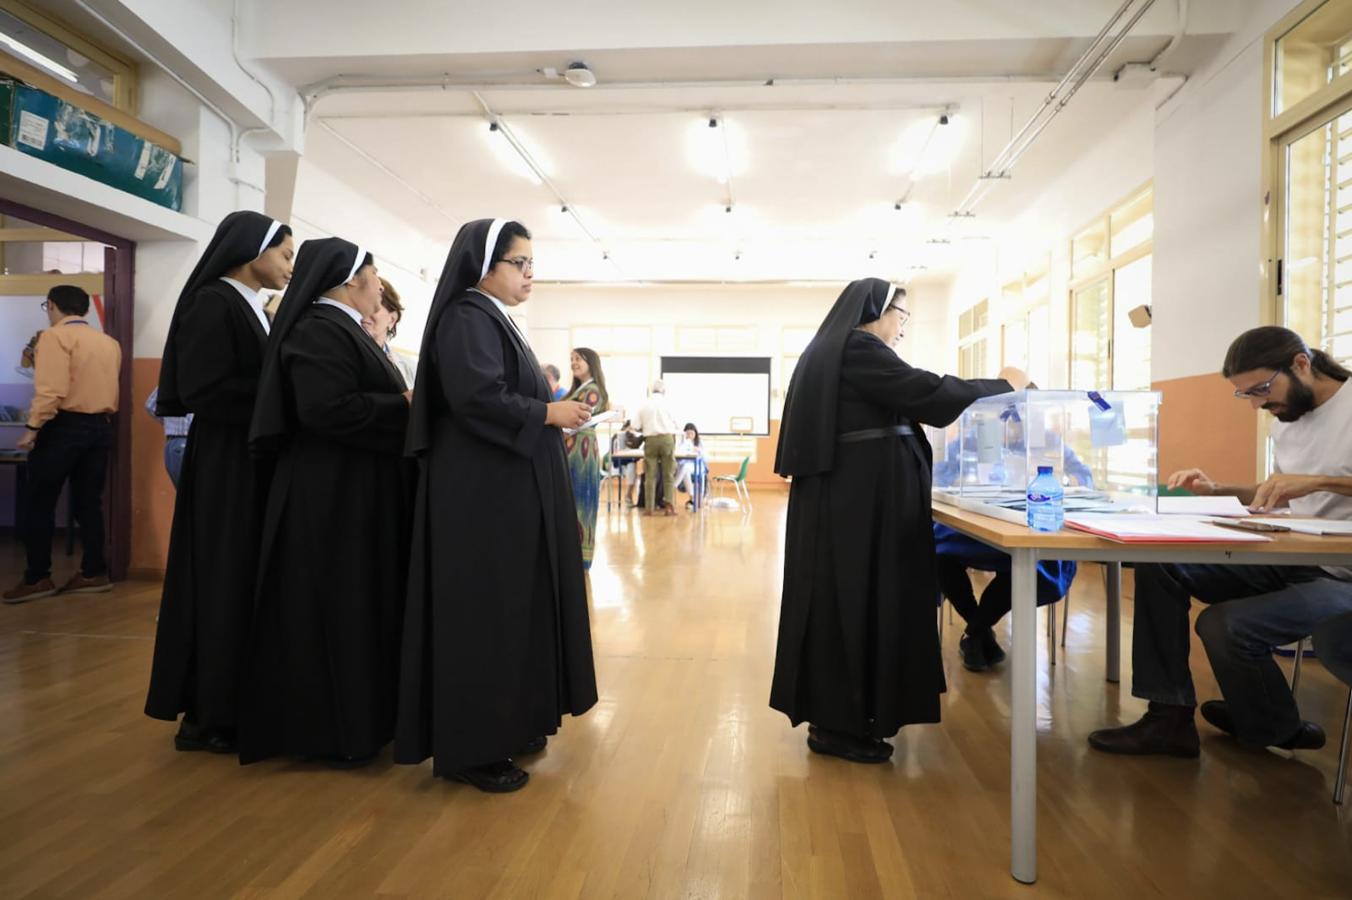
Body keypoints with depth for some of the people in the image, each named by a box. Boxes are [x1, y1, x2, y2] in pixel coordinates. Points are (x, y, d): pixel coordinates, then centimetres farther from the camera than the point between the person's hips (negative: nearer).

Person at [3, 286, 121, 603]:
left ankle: (37, 578, 6)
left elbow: (52, 389, -18)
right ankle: (94, 573, 12)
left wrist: (33, 427, -15)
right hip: (100, 427, 6)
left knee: (39, 503, 3)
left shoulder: (55, 336, -9)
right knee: (89, 502, 10)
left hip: (64, 426, -6)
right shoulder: (110, 343, 11)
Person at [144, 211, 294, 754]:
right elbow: (203, 389, -20)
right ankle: (209, 715, 9)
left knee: (243, 582, 11)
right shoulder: (213, 303, -11)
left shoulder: (249, 309, 16)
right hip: (224, 465, -9)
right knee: (222, 583, -2)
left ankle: (223, 704, 22)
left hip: (252, 461, 9)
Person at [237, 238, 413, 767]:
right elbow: (329, 408, -27)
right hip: (332, 494, -11)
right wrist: (407, 408, -18)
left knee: (355, 604, 16)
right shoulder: (319, 330, -15)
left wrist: (401, 405, 3)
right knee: (333, 609, -1)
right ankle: (331, 730, 12)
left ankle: (354, 716, 28)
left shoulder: (341, 328, 17)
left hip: (354, 490, 11)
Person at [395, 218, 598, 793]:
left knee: (509, 607, 14)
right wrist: (549, 413, -16)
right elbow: (476, 399, -25)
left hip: (506, 489, 10)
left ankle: (504, 724, 25)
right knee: (483, 612, -4)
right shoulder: (467, 317, -12)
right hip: (482, 492, -10)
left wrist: (552, 412, 8)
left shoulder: (493, 321, 18)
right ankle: (469, 748, 7)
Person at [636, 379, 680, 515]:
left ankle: (649, 508, 3)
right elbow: (675, 422, 3)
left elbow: (637, 427, 1)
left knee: (650, 475, 5)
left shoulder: (644, 405, 3)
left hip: (651, 439, 1)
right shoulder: (666, 403, 0)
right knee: (669, 474, 5)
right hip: (667, 438, -1)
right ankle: (669, 505, -1)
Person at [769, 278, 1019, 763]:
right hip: (859, 495, -10)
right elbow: (923, 391, -17)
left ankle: (838, 714, 21)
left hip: (851, 491, 10)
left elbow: (901, 401, 22)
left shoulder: (836, 351, 19)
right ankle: (838, 725, 5)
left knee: (849, 599, 12)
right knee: (856, 599, -5)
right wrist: (1001, 385, -4)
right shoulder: (858, 348, -12)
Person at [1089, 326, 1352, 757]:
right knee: (1160, 564, -9)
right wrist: (1216, 491, 6)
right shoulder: (1286, 420, 13)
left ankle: (1277, 731, 6)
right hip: (1294, 560, 8)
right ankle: (1169, 717, -9)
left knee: (1225, 625, -29)